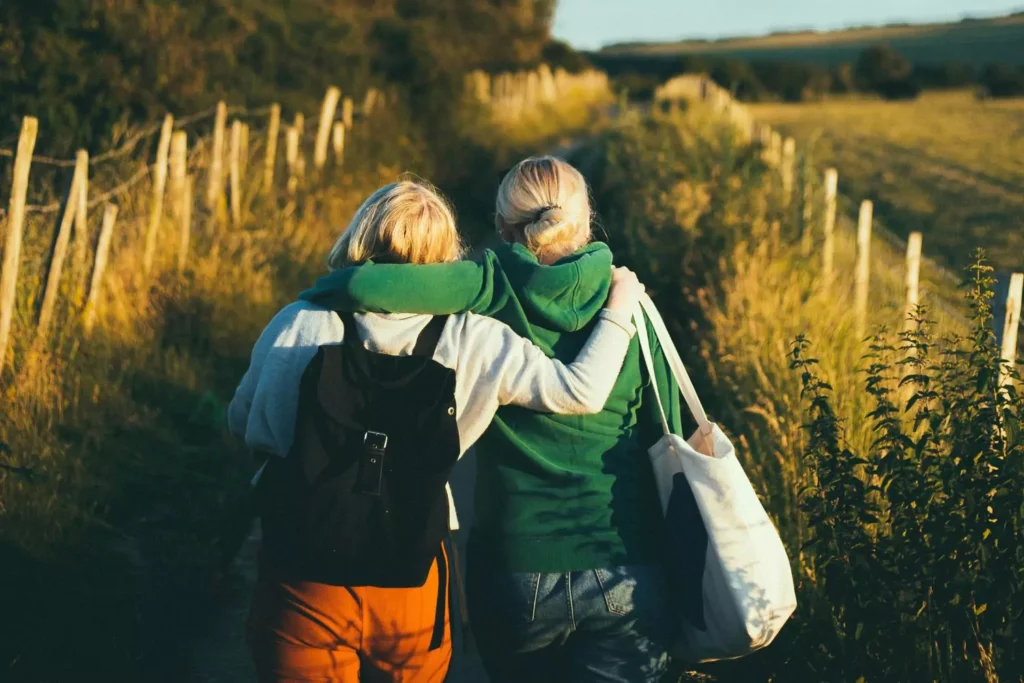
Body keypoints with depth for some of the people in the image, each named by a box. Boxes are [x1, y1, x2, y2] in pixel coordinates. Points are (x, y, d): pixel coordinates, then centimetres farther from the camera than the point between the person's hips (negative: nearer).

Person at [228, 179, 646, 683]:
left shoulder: (298, 326, -8)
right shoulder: (470, 342, -10)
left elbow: (243, 424, 7)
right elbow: (584, 390, -9)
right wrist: (619, 309, 7)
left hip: (303, 582, -1)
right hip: (412, 588, 1)